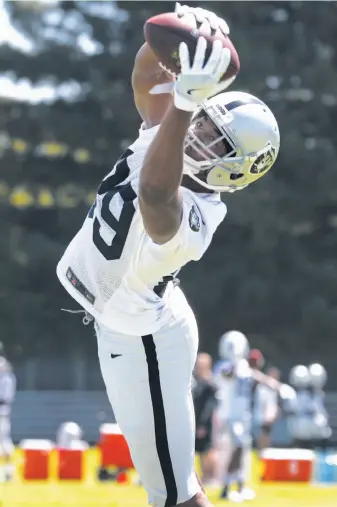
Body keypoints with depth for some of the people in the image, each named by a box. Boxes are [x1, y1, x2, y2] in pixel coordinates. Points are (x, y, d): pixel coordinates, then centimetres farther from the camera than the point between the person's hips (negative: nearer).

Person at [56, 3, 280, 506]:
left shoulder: (186, 220, -40)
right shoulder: (169, 132, -16)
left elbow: (155, 195, -63)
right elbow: (147, 78, -9)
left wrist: (184, 105, -69)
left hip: (138, 341, -9)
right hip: (129, 319, 9)